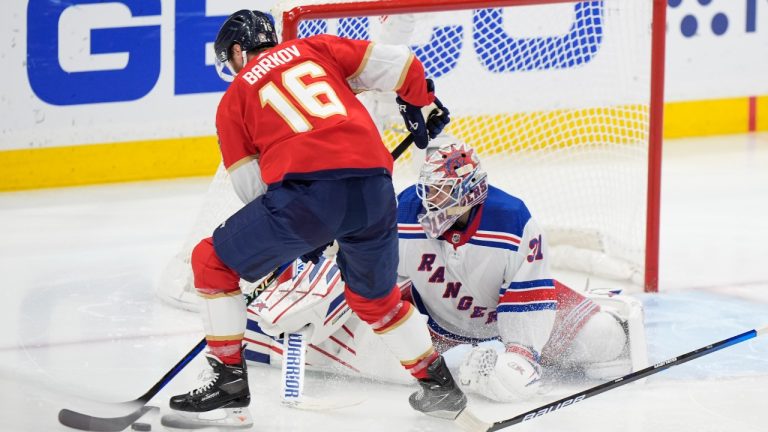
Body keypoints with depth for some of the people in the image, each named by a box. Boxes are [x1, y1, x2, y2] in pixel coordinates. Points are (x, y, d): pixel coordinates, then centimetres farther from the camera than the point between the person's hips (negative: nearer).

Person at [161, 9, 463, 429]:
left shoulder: (235, 98, 18)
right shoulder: (314, 49, 24)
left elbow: (251, 185, 14)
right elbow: (396, 63, 15)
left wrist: (303, 228, 26)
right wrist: (420, 104, 34)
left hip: (305, 188, -4)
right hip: (374, 187, 4)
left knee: (212, 261, 15)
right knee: (375, 297, 30)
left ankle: (229, 383, 10)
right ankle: (439, 386, 36)